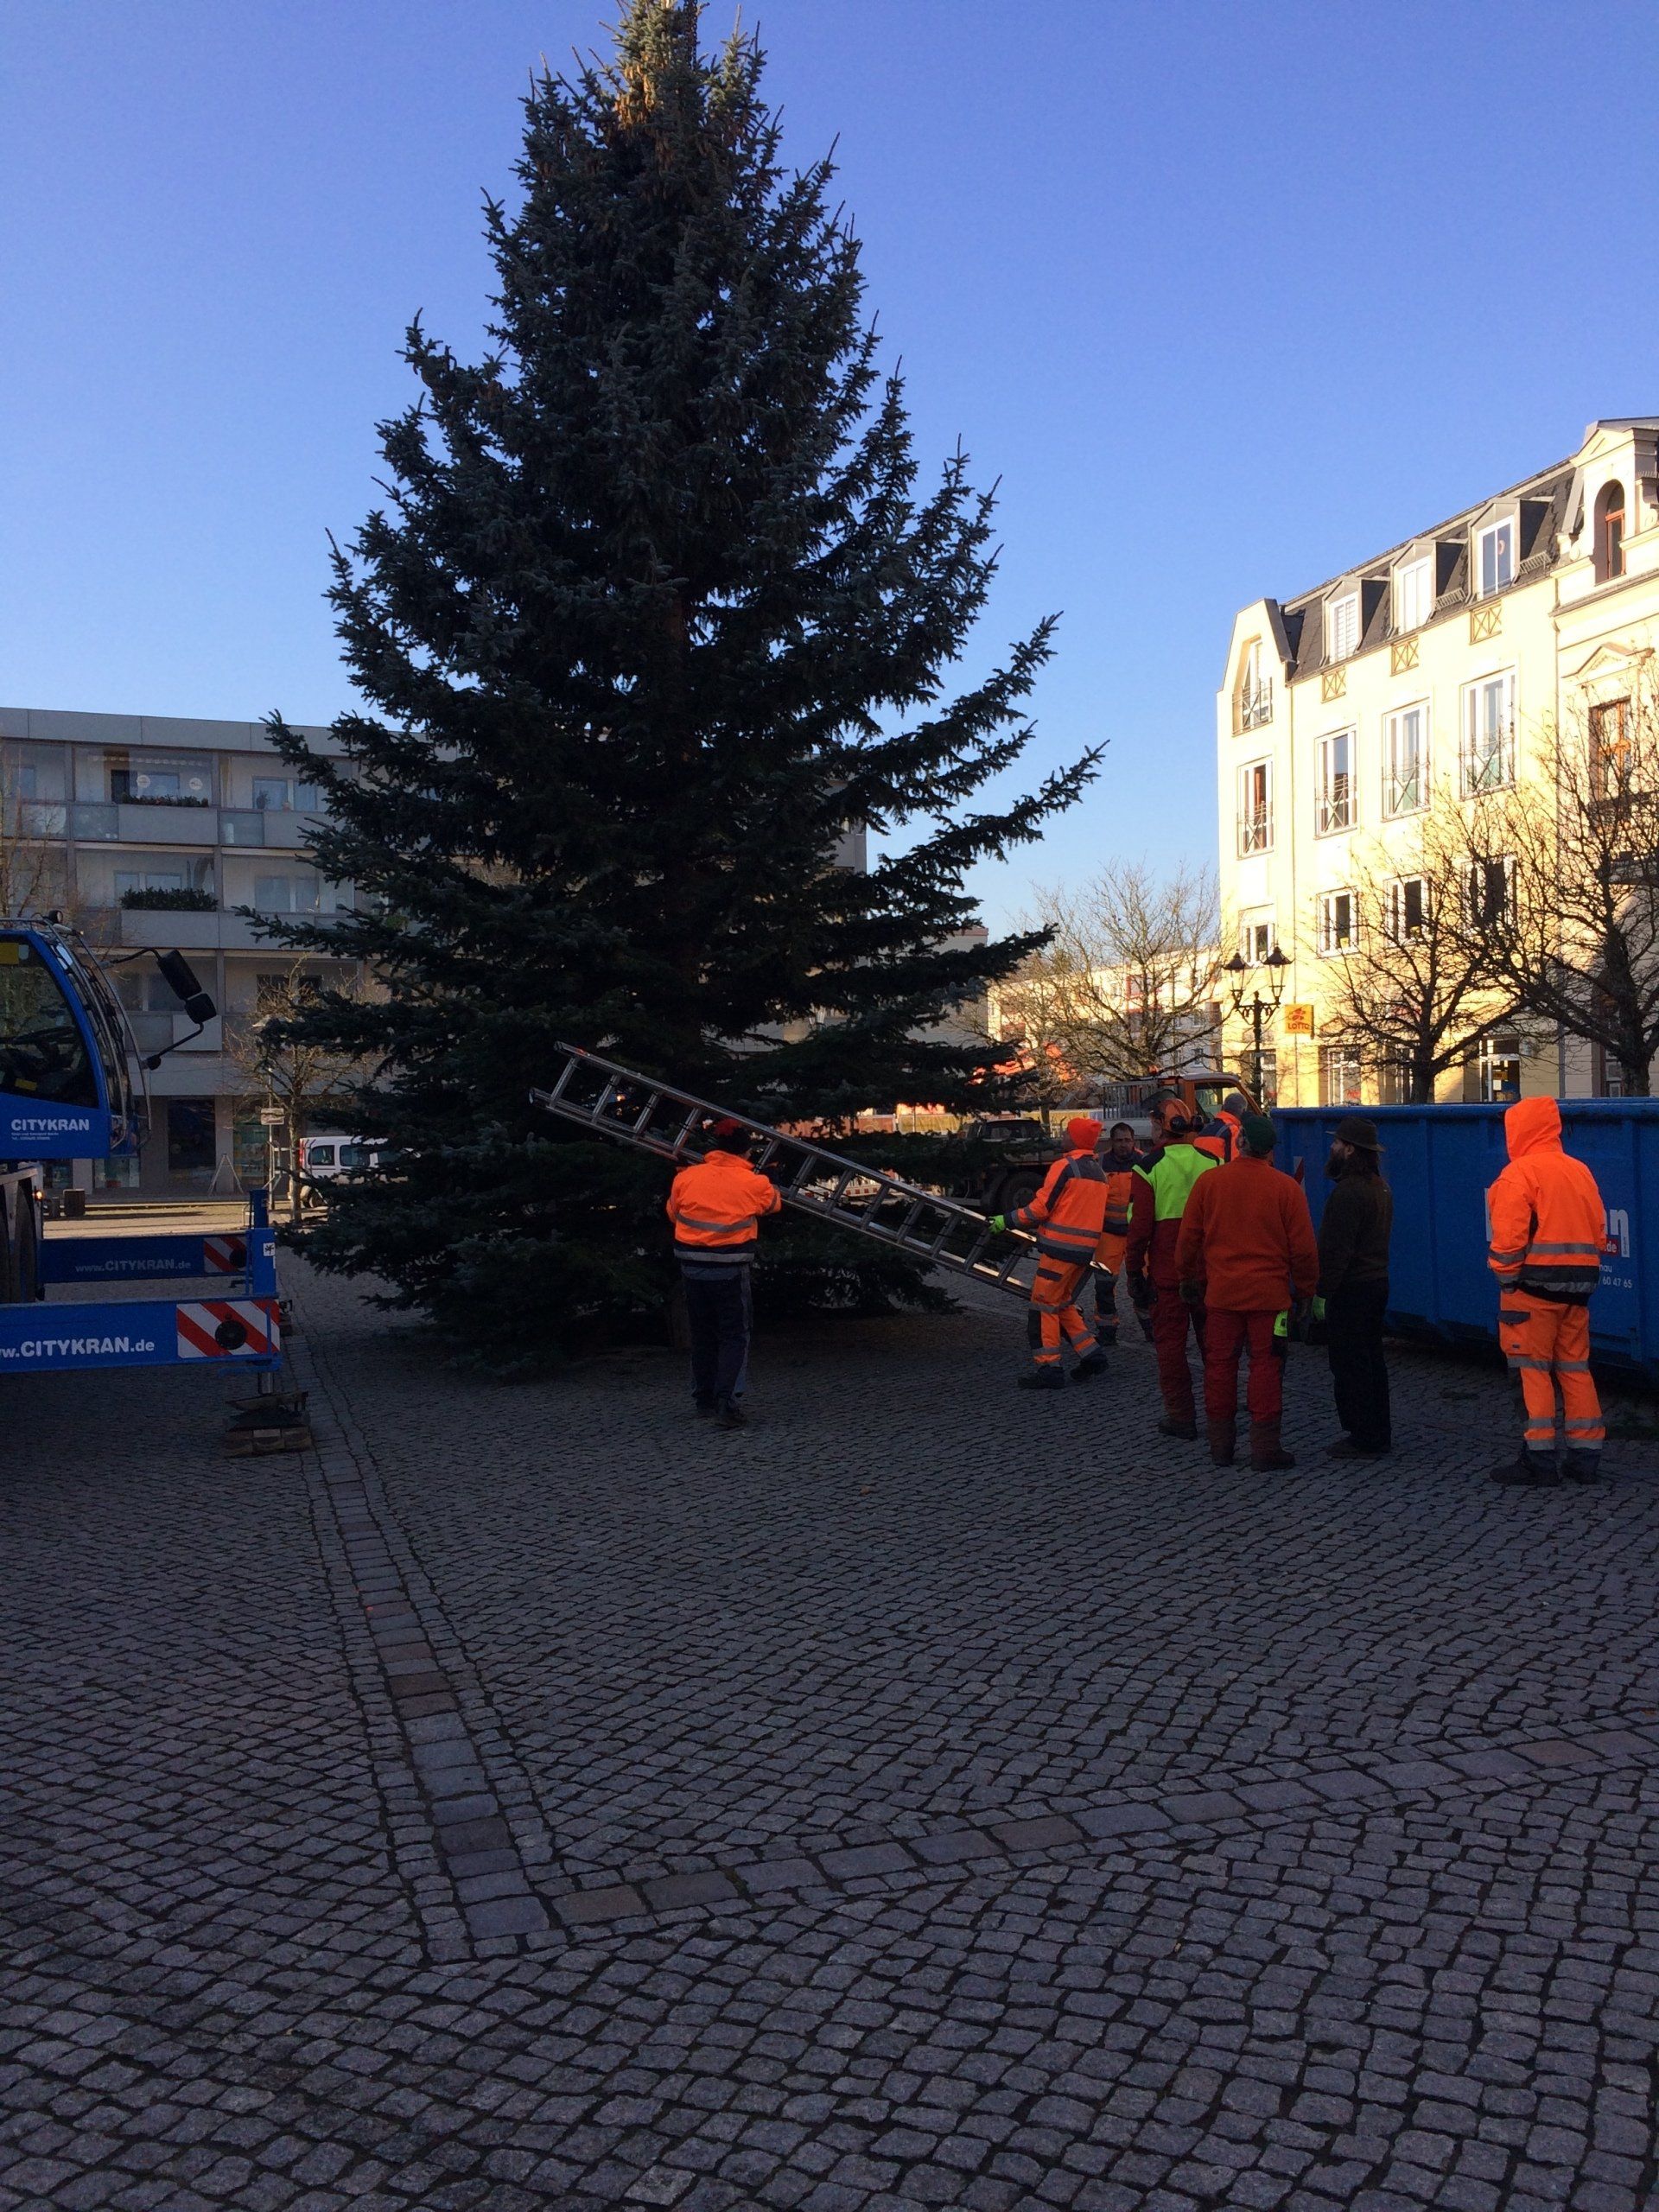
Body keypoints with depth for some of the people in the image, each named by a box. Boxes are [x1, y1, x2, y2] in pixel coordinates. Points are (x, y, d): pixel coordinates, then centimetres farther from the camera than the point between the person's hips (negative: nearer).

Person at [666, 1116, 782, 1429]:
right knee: (734, 1336, 4)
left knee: (702, 1335, 18)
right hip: (731, 1272, -3)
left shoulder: (686, 1177, 0)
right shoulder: (754, 1184, -6)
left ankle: (704, 1398, 27)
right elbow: (774, 1203, 15)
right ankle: (727, 1402, -8)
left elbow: (673, 1214, 13)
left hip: (692, 1269, 3)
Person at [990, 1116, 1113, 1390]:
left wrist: (1007, 1220, -2)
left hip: (1060, 1247, -8)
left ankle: (1049, 1368, -4)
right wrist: (1040, 1227, 28)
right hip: (1086, 1248, 8)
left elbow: (1041, 1207, -13)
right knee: (1063, 1304, 19)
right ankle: (1091, 1355, 14)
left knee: (1044, 1306, -2)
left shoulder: (1065, 1166, -11)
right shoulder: (1099, 1172, 15)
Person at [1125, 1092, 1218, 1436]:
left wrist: (1134, 1272, -1)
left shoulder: (1148, 1169, -10)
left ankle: (1180, 1417, 8)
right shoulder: (1212, 1163, 1)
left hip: (1166, 1272, -4)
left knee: (1170, 1342, 5)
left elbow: (1139, 1227, -10)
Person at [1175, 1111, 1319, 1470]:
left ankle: (1221, 1445, 17)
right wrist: (1305, 1288, 10)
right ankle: (1265, 1447, 5)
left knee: (1219, 1364, 10)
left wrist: (1189, 1277, 20)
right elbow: (1303, 1246, -3)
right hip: (1270, 1293, -2)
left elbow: (1189, 1238, 6)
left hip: (1221, 1292, 2)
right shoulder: (1285, 1187, -6)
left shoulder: (1208, 1182, -1)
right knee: (1266, 1367, 4)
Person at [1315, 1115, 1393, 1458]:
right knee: (1371, 1359, 16)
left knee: (1349, 1366, -4)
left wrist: (1322, 1294, -17)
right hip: (1376, 1282, 10)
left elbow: (1337, 1249, -22)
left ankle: (1363, 1440, 0)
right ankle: (1379, 1434, 23)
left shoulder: (1348, 1192, -20)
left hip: (1350, 1289, -10)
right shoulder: (1379, 1186, 12)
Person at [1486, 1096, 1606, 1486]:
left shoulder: (1519, 1172, -9)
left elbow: (1509, 1236, -16)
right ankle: (1585, 1455, 14)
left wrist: (1504, 1279, -7)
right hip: (1577, 1287, 7)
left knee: (1533, 1368, -2)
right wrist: (1581, 1273, 17)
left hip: (1534, 1283, -7)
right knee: (1575, 1367, 11)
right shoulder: (1580, 1171, 13)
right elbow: (1598, 1230, 13)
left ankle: (1538, 1456, -2)